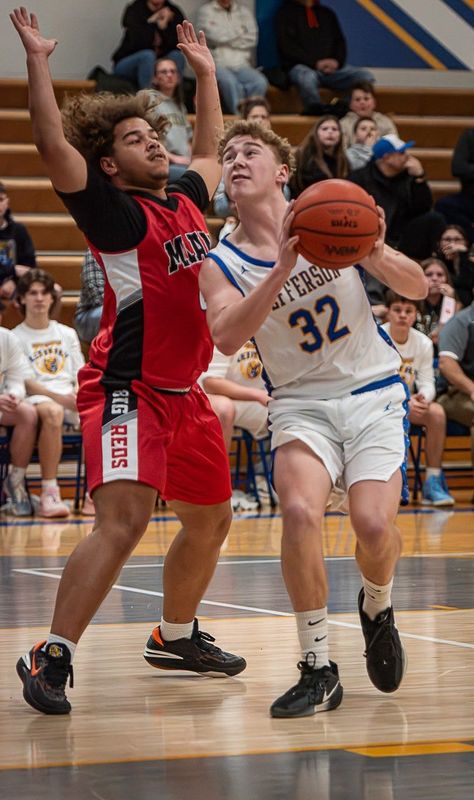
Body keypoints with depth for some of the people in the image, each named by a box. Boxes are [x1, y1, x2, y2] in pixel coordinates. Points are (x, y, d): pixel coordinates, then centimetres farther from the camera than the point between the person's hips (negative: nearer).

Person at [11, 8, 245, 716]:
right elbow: (53, 145, -22)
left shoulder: (185, 200, 11)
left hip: (183, 391, 9)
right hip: (126, 390, -9)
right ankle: (50, 659, -20)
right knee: (124, 520, -23)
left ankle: (176, 637, 39)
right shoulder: (113, 210, -9)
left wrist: (205, 71, 33)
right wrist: (38, 61, -24)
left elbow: (209, 151, 32)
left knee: (211, 519, 19)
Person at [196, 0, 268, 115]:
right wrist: (239, 32, 5)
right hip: (218, 64, -3)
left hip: (242, 65, 3)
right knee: (230, 82, -37)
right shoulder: (206, 10, 10)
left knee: (260, 82, -28)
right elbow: (213, 36, -6)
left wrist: (227, 40, 1)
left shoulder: (244, 11, 20)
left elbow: (251, 39, 6)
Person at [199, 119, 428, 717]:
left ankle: (376, 608, 19)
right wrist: (283, 267, -31)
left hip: (372, 392, 0)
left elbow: (417, 288, 0)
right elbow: (226, 336, -23)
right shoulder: (222, 263, -2)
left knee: (374, 525, -18)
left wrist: (376, 253, -21)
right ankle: (318, 671, -12)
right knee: (299, 511, -26)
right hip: (300, 400, 0)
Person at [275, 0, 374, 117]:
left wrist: (336, 62, -5)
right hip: (301, 67, -4)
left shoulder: (326, 13, 25)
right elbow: (287, 46, -3)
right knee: (307, 77, -42)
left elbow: (340, 41, 19)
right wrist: (315, 63, -14)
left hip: (332, 68, 4)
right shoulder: (286, 12, 9)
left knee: (366, 76, -22)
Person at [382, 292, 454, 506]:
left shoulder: (423, 343, -4)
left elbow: (427, 383, -6)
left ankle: (433, 481, -19)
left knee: (437, 412, -26)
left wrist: (422, 398, -31)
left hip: (410, 401, 4)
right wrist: (405, 401, -33)